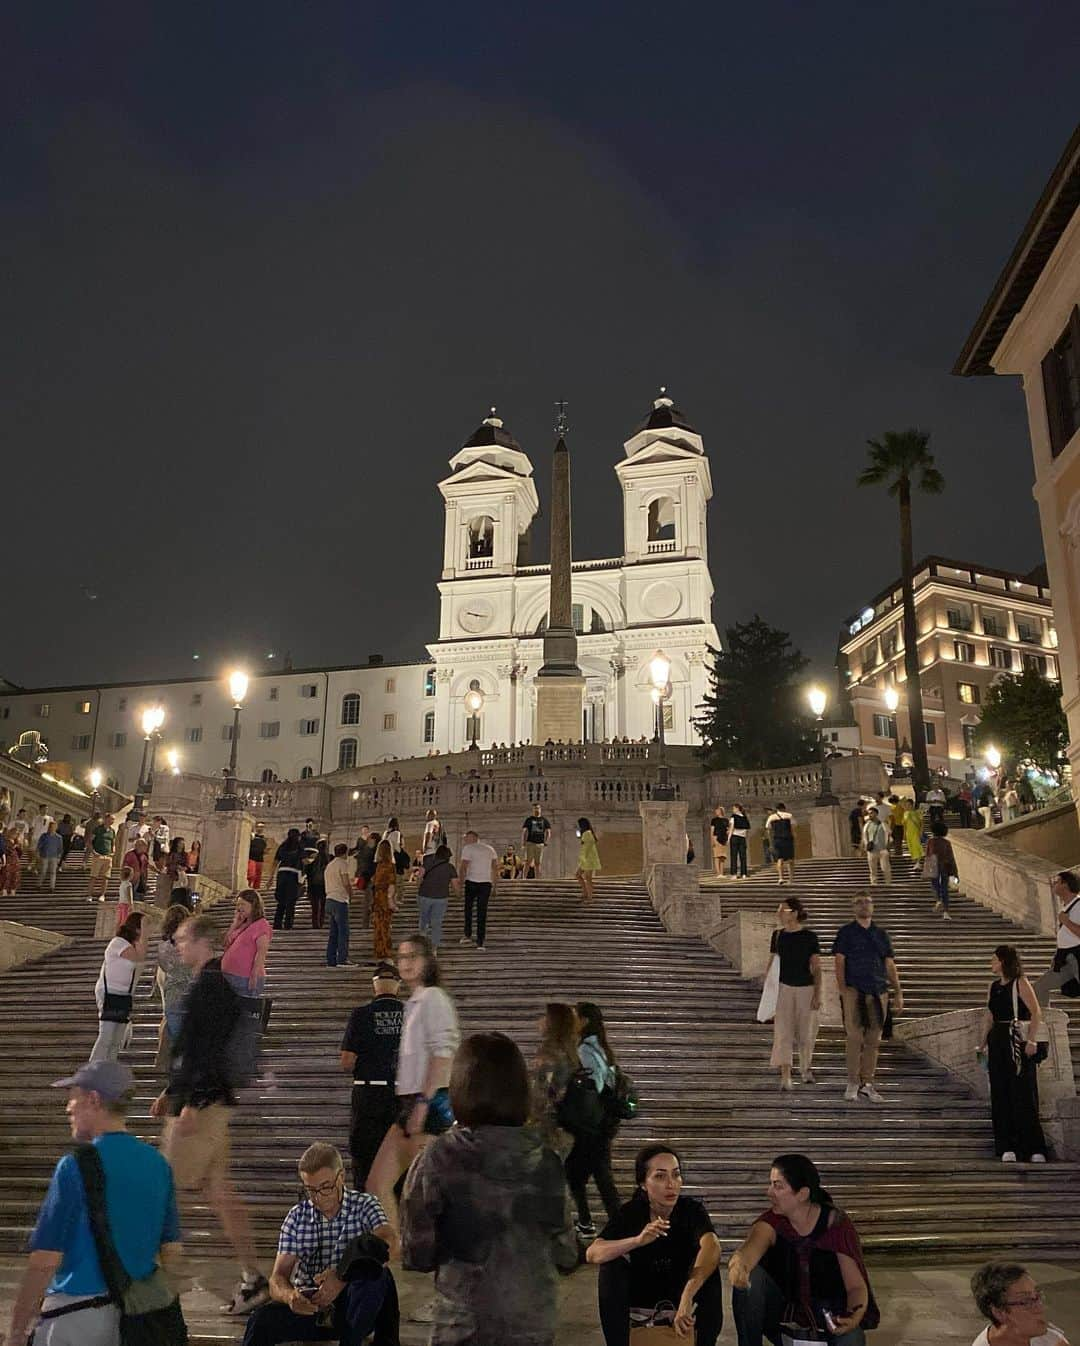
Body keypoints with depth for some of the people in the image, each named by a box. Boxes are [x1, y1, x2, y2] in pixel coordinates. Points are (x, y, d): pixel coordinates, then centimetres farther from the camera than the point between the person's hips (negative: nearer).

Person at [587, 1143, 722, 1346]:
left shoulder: (692, 1209, -22)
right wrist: (638, 1240, -49)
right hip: (640, 1294, 1)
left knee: (707, 1265, -30)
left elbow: (712, 1248, -43)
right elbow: (592, 1254, -31)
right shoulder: (630, 1213, -18)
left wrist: (686, 1299, -59)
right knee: (612, 1265, -28)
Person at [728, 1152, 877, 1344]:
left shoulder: (837, 1224, -16)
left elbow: (857, 1286, -14)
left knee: (850, 1338, -36)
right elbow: (753, 1247, -35)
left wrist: (854, 1318, -38)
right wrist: (740, 1262, -60)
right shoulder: (773, 1221, -13)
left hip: (828, 1312, -2)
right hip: (783, 1311, 2)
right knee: (748, 1276, -27)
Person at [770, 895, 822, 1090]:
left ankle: (806, 1068, 35)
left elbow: (817, 967, -3)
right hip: (784, 988, 1)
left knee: (806, 1032, 10)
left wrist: (818, 994, -8)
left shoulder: (810, 937, -5)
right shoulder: (777, 935, 2)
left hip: (806, 988, -1)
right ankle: (785, 1077, -11)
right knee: (783, 1032, -9)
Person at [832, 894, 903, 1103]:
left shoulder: (881, 934, 15)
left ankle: (867, 1083, 12)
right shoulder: (846, 932, 5)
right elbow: (839, 962, -1)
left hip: (878, 992, 4)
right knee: (855, 1037, -7)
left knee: (873, 1040, 5)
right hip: (854, 991, -4)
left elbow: (890, 965, 15)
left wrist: (898, 993, 9)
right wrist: (843, 989, -11)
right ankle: (853, 1082, 1)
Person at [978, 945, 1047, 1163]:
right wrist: (984, 1043, 12)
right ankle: (1007, 1149, 10)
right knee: (1000, 1095, 5)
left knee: (1023, 1094, -5)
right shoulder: (994, 987, 14)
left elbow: (1036, 1014, -13)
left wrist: (1031, 1041, -20)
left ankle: (1035, 1149, 3)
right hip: (997, 1042, 7)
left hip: (1018, 1042, -7)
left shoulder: (1020, 983, -6)